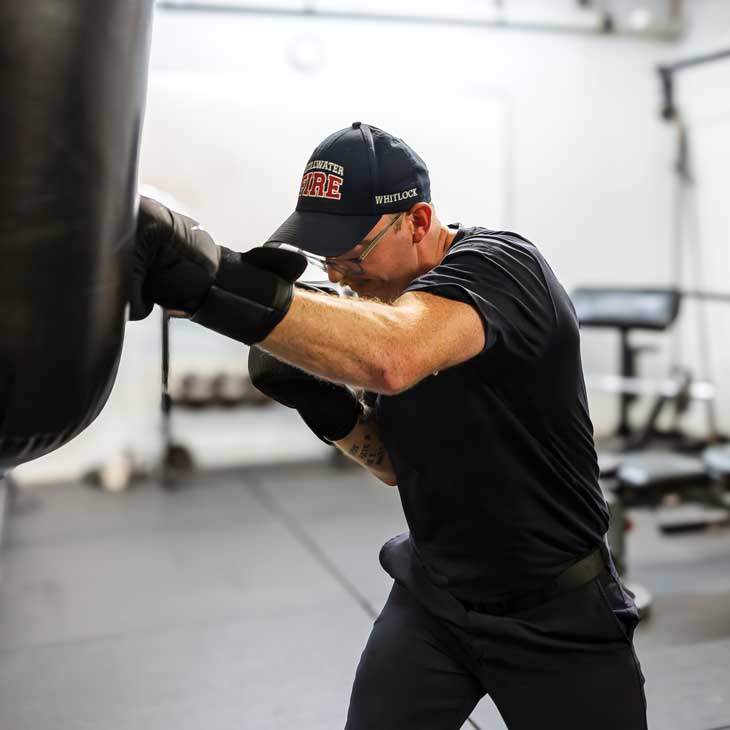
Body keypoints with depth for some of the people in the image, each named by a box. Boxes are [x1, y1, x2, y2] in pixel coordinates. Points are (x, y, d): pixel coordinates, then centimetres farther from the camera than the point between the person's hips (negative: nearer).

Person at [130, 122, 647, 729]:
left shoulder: (500, 263, -23)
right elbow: (401, 464, 6)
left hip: (556, 613, -5)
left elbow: (391, 359, -45)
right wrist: (325, 405, -12)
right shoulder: (380, 295, -1)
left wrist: (208, 276, -52)